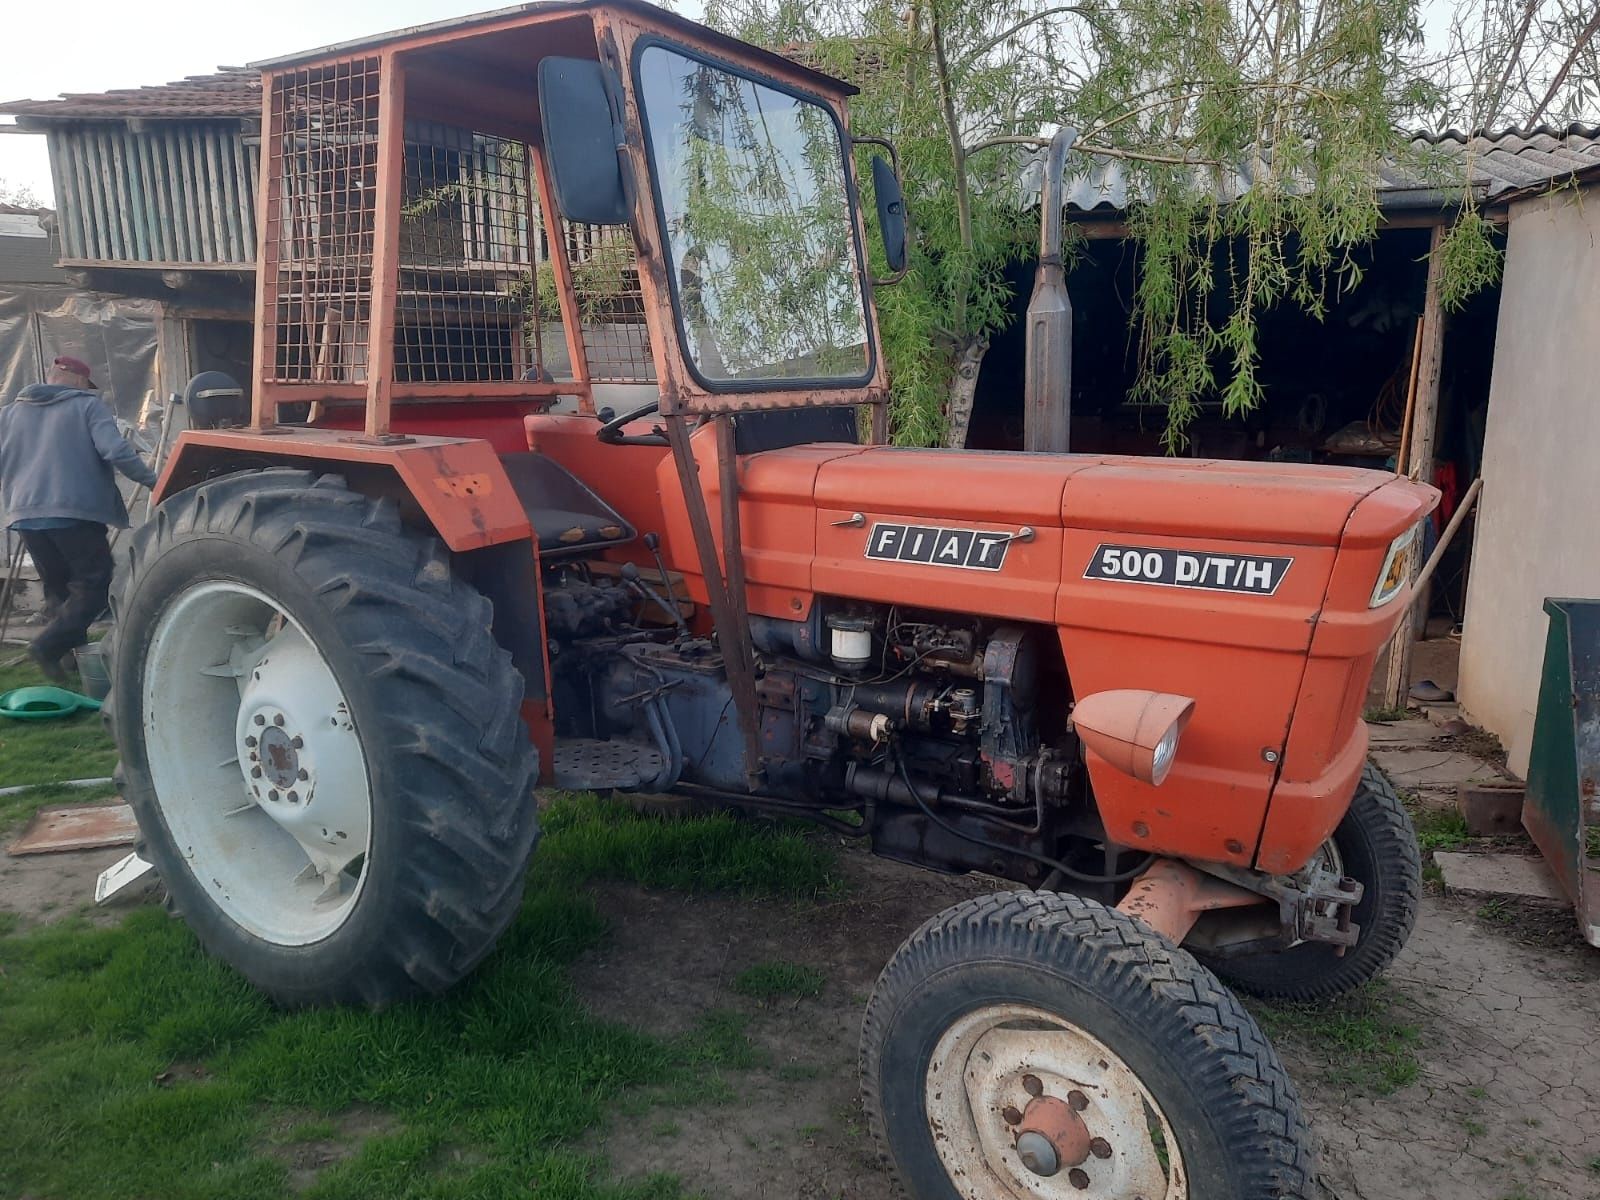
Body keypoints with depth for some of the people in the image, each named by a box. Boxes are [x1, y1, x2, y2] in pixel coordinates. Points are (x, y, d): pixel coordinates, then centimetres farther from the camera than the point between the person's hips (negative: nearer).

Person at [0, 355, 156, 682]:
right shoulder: (88, 405, 2)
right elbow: (116, 451, -13)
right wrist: (151, 481, -4)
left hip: (26, 514, 6)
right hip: (75, 511, -6)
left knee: (57, 587, 16)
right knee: (94, 585, -1)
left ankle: (73, 652, 15)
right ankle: (48, 645, -14)